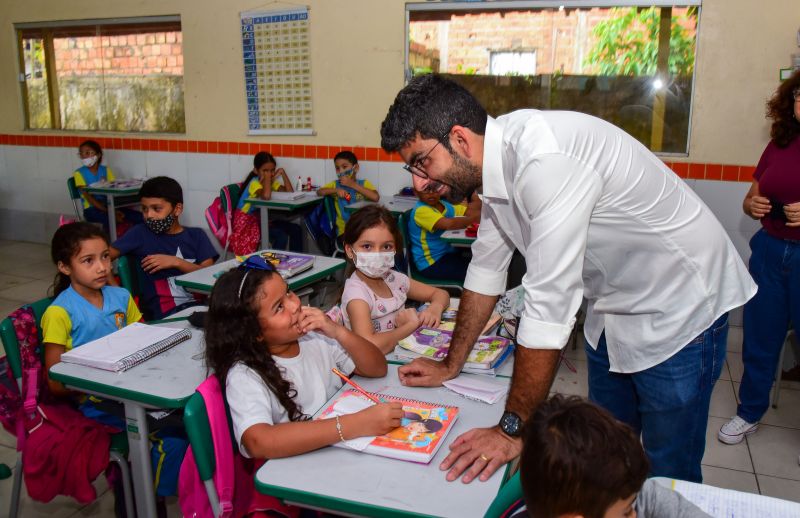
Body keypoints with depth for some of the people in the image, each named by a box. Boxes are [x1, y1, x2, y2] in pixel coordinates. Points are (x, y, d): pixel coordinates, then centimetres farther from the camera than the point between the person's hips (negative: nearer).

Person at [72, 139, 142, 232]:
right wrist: (110, 212, -22)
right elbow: (89, 198, -11)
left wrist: (116, 210, -20)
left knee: (140, 217, -19)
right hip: (91, 209, -3)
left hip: (109, 205, 4)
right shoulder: (79, 173, -1)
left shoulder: (106, 170, 9)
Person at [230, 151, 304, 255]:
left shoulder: (272, 182, 4)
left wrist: (283, 172, -11)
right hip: (247, 221, -8)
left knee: (296, 230, -7)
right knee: (282, 235, -26)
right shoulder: (254, 183, -20)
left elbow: (290, 192, -5)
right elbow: (266, 196, -41)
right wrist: (267, 177, -26)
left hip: (262, 219, 8)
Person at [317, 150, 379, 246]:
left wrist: (353, 185, -14)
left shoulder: (364, 183, 3)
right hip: (345, 230, 0)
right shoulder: (336, 184, 10)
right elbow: (319, 192, -1)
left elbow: (376, 197, -15)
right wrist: (336, 190, -17)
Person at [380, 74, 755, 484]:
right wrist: (449, 366, 7)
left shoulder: (546, 159, -34)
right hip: (613, 310, 8)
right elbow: (487, 268, 3)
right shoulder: (497, 160, -6)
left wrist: (513, 430, -24)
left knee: (669, 474, 6)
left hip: (677, 311, -8)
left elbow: (548, 304, -33)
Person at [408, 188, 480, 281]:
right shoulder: (421, 210, -18)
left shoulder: (445, 205, 7)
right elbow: (449, 224, -31)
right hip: (431, 263, -8)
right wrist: (474, 218, -22)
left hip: (448, 253, 8)